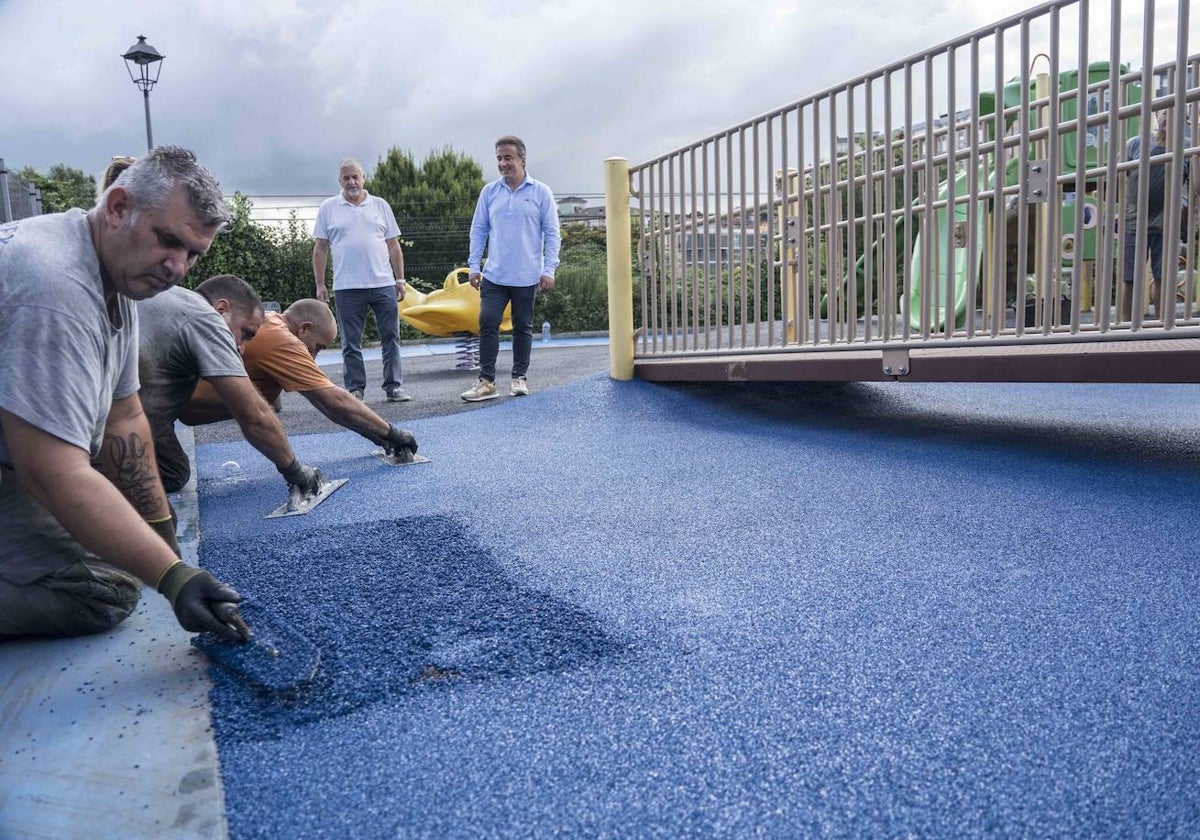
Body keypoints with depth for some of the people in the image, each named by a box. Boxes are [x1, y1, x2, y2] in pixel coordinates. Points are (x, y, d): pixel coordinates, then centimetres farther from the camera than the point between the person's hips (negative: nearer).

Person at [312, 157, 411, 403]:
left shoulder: (380, 205, 11)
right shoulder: (328, 208, 7)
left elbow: (393, 245, 11)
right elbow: (320, 248, 7)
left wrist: (400, 279, 6)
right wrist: (320, 284, 1)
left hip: (383, 284, 1)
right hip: (347, 287, -1)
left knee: (391, 337, 1)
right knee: (351, 342, 4)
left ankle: (394, 386, 9)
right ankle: (355, 389, 12)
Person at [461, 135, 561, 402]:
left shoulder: (541, 192, 0)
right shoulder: (489, 192, 7)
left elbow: (552, 233, 0)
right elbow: (478, 230, 10)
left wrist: (549, 270, -7)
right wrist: (474, 266, 3)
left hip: (527, 277, -2)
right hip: (494, 275, 2)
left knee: (523, 328, 8)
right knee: (488, 325, -5)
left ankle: (520, 377, 19)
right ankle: (486, 381, 0)